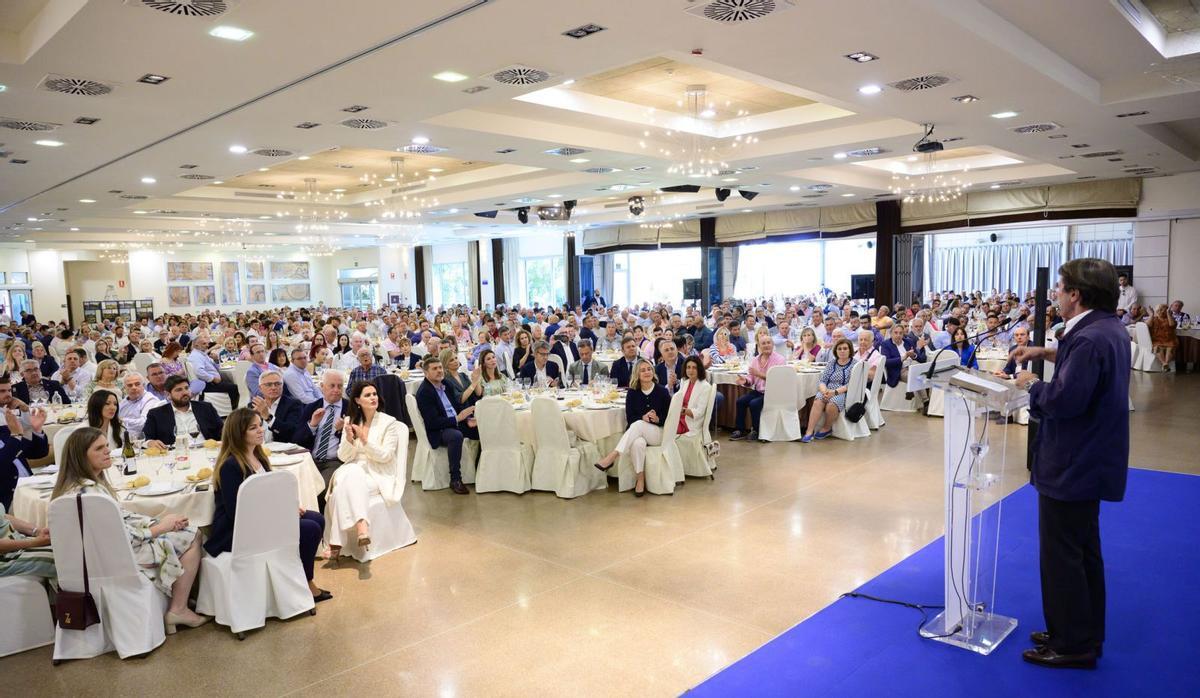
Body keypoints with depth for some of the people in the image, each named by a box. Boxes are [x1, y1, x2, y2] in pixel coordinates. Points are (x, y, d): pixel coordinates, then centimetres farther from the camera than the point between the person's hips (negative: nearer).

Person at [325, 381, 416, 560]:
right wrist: (349, 440, -16)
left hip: (378, 475, -3)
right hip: (353, 471, 3)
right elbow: (343, 457, 5)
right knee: (348, 478, -33)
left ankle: (336, 543, -31)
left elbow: (385, 456, -8)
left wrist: (366, 440, -20)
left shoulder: (389, 422, -2)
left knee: (344, 488, -31)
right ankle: (361, 526, -39)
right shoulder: (350, 420, 8)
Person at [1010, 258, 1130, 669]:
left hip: (1073, 465, -11)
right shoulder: (1110, 329, 7)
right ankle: (1086, 635, 34)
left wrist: (1031, 384, -12)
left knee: (1062, 556, 2)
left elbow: (1065, 399, -30)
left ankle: (1073, 644, 14)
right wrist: (1046, 353, 15)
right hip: (1092, 460, 11)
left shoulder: (1089, 338, -25)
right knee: (1084, 552, 21)